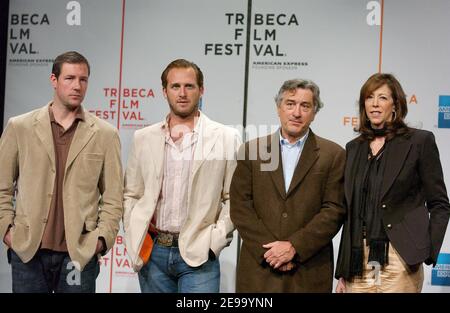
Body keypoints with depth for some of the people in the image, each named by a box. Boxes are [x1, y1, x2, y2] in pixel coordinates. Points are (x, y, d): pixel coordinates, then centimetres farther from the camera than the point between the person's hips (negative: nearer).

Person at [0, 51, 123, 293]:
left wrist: (102, 237, -5)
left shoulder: (105, 134, 4)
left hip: (80, 253, 0)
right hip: (27, 251, 1)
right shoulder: (20, 127, 5)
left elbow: (113, 197, 6)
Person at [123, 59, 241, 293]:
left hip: (198, 254, -3)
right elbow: (131, 195, 14)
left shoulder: (226, 138, 1)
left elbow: (233, 198, 1)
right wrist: (134, 237, 3)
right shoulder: (144, 138, 8)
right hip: (152, 252, 3)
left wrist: (215, 240, -7)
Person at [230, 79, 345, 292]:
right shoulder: (252, 150, 6)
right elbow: (240, 206, 1)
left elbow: (334, 210, -4)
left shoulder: (333, 155, 3)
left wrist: (295, 246, -12)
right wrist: (269, 248, -9)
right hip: (258, 268, 1)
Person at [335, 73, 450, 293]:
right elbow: (351, 212, 14)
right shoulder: (354, 148, 13)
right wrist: (342, 271, 11)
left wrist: (429, 252, -11)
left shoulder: (420, 141, 0)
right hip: (358, 261, 4)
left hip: (400, 260, -4)